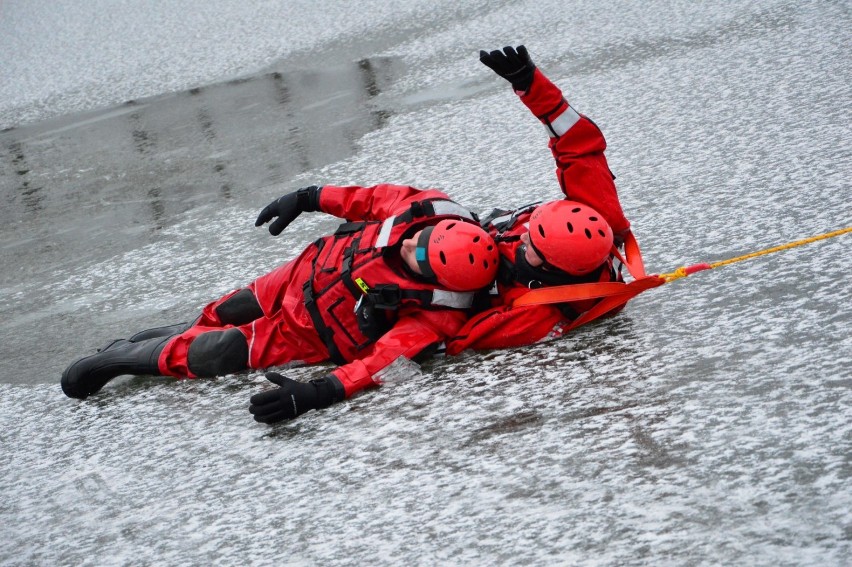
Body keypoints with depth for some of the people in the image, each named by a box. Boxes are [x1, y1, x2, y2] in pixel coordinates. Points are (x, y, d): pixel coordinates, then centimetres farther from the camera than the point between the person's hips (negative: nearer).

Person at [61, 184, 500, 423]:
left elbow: (381, 362, -41)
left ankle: (122, 358, 23)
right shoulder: (429, 209, -25)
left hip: (316, 336, -5)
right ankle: (130, 348, 48)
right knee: (219, 315, 21)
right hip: (313, 270, 5)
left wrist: (315, 395, -53)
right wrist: (309, 198, 2)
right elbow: (378, 198, -5)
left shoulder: (435, 316, -38)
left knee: (208, 355, -4)